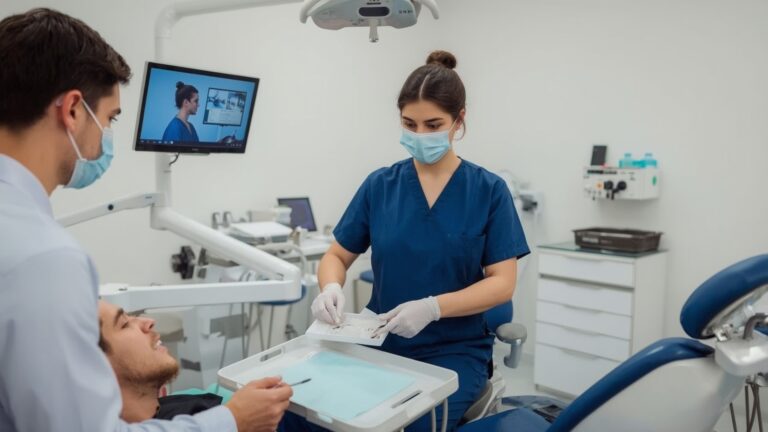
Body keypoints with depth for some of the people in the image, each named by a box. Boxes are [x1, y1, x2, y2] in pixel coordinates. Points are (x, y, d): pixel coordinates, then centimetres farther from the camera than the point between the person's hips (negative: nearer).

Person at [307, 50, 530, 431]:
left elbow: (503, 282, -8)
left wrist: (432, 307, -23)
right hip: (382, 343, 2)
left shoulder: (488, 190, -4)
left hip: (455, 351, -2)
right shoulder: (379, 185, 2)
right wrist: (331, 289, -16)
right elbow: (336, 257, 8)